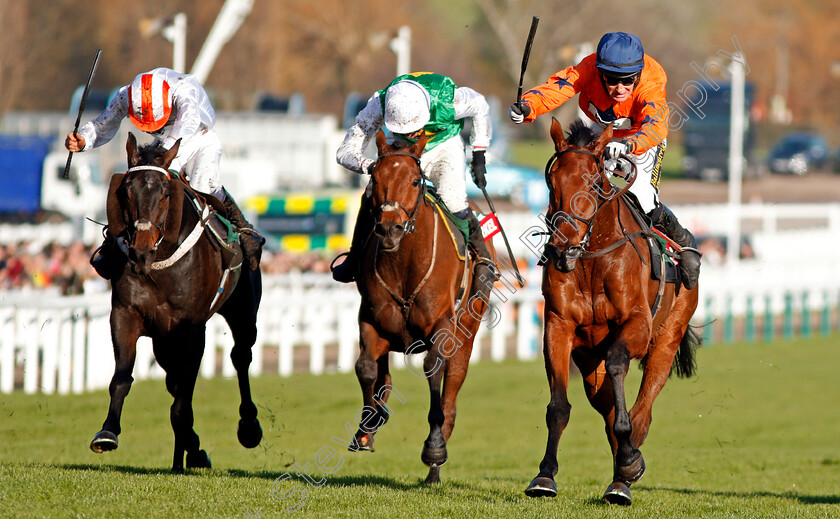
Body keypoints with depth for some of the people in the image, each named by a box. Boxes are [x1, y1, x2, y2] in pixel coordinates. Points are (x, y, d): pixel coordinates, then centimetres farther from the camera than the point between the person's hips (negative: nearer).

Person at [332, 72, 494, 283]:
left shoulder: (447, 100, -36)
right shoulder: (379, 106, -33)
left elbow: (479, 105, -11)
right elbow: (346, 152, -27)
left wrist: (478, 157, -8)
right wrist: (371, 167, -50)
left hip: (445, 146, -2)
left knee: (453, 202, -25)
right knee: (373, 194, -19)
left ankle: (482, 256, -2)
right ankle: (355, 260, -1)